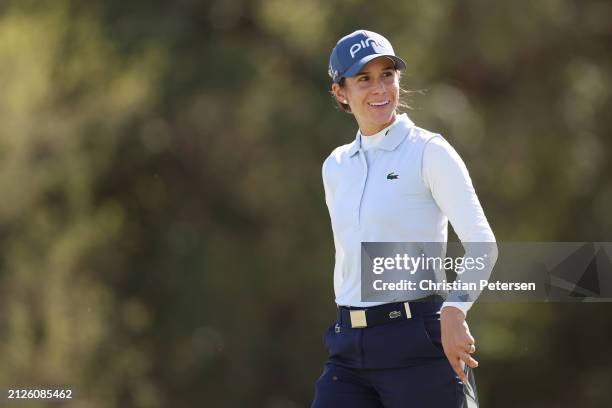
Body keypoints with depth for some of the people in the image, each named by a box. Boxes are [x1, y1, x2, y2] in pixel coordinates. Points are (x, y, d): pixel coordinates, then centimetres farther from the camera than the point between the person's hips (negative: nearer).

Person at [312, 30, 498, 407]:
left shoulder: (429, 152, -4)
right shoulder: (336, 166, 14)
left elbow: (483, 244, -12)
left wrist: (455, 309, -27)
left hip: (419, 343, -5)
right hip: (350, 351, 5)